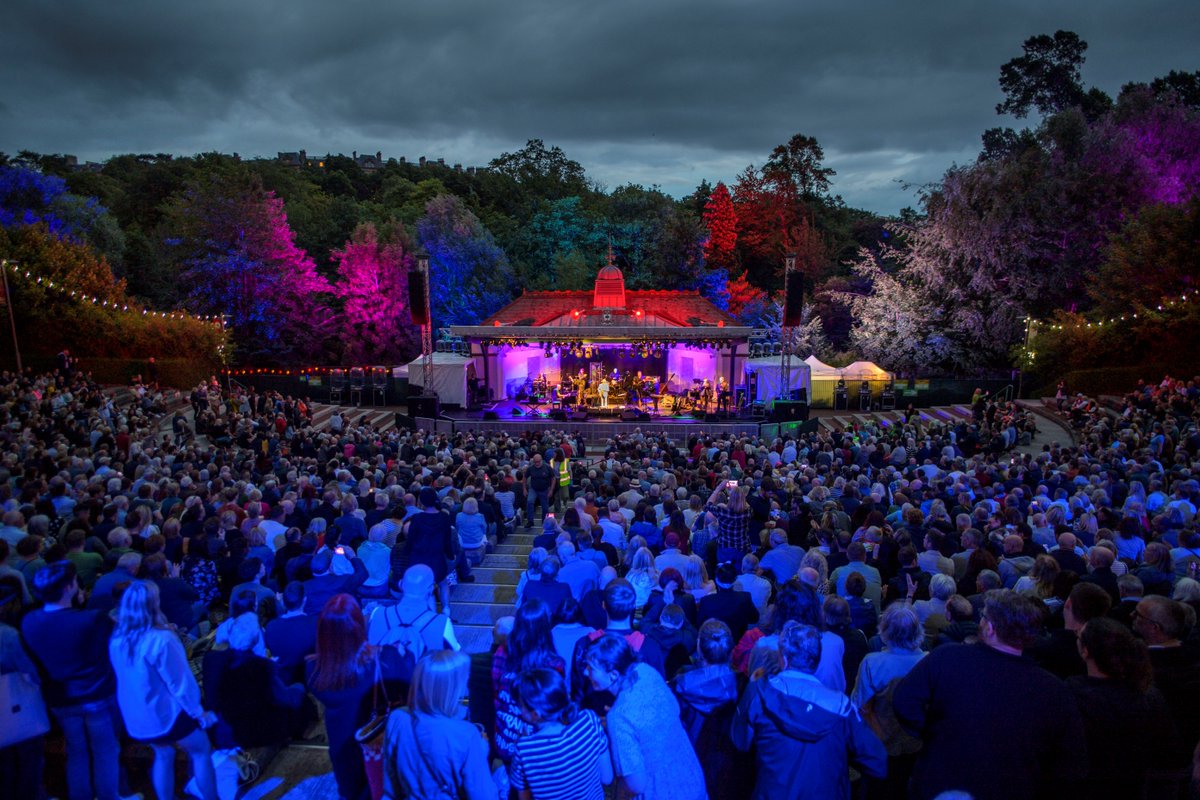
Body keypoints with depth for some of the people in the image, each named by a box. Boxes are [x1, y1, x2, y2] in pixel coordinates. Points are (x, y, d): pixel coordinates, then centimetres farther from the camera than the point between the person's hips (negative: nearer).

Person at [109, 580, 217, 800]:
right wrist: (199, 712, -9)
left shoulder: (117, 639, -8)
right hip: (167, 712, -6)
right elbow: (180, 683, -21)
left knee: (163, 755, 26)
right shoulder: (161, 640, -29)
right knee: (201, 752, 13)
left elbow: (125, 678, 8)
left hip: (136, 714, 7)